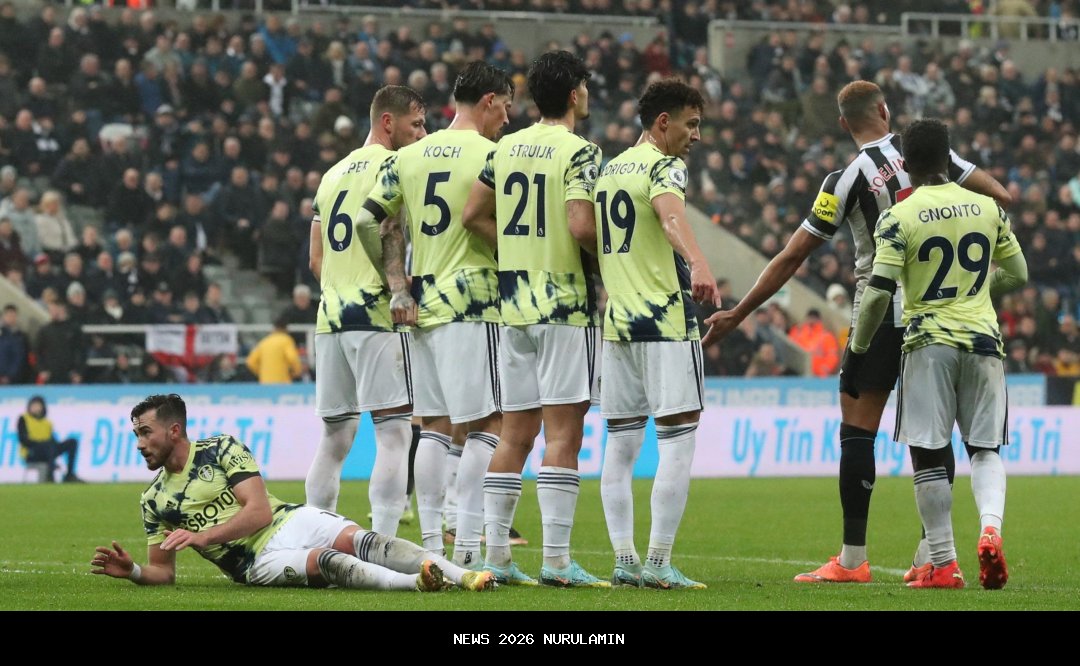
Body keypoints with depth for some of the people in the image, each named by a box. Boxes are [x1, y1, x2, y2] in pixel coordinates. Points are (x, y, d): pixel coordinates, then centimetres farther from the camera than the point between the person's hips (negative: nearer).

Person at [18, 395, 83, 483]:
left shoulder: (47, 423, 24)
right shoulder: (23, 419, 9)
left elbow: (54, 441, 15)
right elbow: (23, 440, -5)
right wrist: (39, 443, -16)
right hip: (31, 454, -6)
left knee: (72, 442, -13)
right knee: (50, 444, -37)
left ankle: (69, 475, -21)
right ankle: (50, 475, -47)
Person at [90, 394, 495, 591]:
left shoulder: (222, 450, 5)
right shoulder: (153, 501, 12)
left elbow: (260, 510, -6)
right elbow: (162, 571, 15)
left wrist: (202, 537, -15)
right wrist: (131, 571, -8)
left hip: (291, 521, 1)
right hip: (258, 561, -1)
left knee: (357, 540, -29)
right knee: (325, 562, -33)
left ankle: (463, 576, -44)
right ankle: (413, 583, -57)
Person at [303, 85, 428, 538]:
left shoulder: (334, 174, 21)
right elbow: (390, 240, -16)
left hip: (331, 317, 8)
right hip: (376, 317, -8)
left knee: (334, 437, 12)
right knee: (394, 433, -8)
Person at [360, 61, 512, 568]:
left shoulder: (407, 158, 11)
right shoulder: (490, 156, -7)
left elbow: (369, 220, 9)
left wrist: (399, 290, 11)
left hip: (420, 304, 7)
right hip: (472, 303, -7)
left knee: (434, 425, 11)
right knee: (486, 423, -4)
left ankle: (431, 545, 10)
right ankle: (467, 547, -11)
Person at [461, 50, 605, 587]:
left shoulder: (506, 148, 10)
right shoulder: (579, 151, -10)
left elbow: (472, 216, 11)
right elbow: (580, 224, -22)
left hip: (514, 302, 7)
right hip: (566, 302, -7)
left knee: (515, 433, 10)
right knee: (563, 432, -5)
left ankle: (495, 556, 10)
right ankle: (556, 560, -7)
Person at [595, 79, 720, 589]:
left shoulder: (606, 170, 17)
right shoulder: (663, 167, -7)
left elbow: (588, 236, 29)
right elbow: (672, 218, -29)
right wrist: (697, 263, -47)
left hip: (616, 320, 8)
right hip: (665, 318, -8)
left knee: (621, 443, 10)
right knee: (678, 441, -6)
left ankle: (624, 561, 7)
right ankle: (658, 563, -10)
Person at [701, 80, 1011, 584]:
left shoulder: (848, 179, -9)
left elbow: (791, 259, -6)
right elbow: (998, 196, -1)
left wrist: (736, 315, 1)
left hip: (881, 313, -4)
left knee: (857, 429, 1)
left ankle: (852, 559, -2)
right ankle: (933, 552, 8)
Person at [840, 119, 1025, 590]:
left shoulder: (898, 218, -7)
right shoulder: (987, 209, 5)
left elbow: (878, 294, -12)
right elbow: (1016, 274, 15)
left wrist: (856, 352, -3)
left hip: (929, 343, -3)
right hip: (983, 339, 3)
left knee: (929, 453, 4)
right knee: (984, 448, 10)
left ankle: (943, 564, 4)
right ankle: (991, 526, -17)